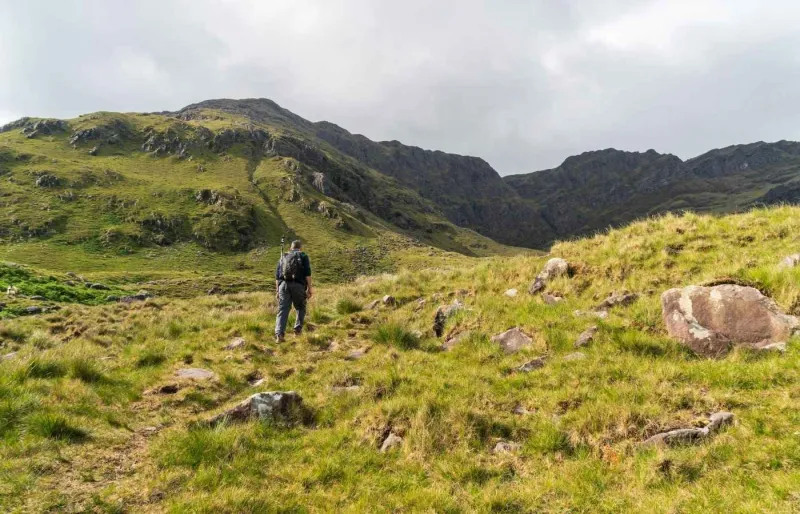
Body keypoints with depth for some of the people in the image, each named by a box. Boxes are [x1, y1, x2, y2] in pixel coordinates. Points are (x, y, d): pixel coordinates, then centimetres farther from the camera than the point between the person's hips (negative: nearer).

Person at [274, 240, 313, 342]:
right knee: (300, 308, 19)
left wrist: (277, 290, 22)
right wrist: (309, 288, -1)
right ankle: (298, 329, 17)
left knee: (282, 310, -3)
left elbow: (277, 275, 19)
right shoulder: (303, 256, 13)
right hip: (298, 285, -2)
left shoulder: (283, 257, 24)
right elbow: (307, 273, -1)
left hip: (283, 284, 2)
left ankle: (279, 333, -17)